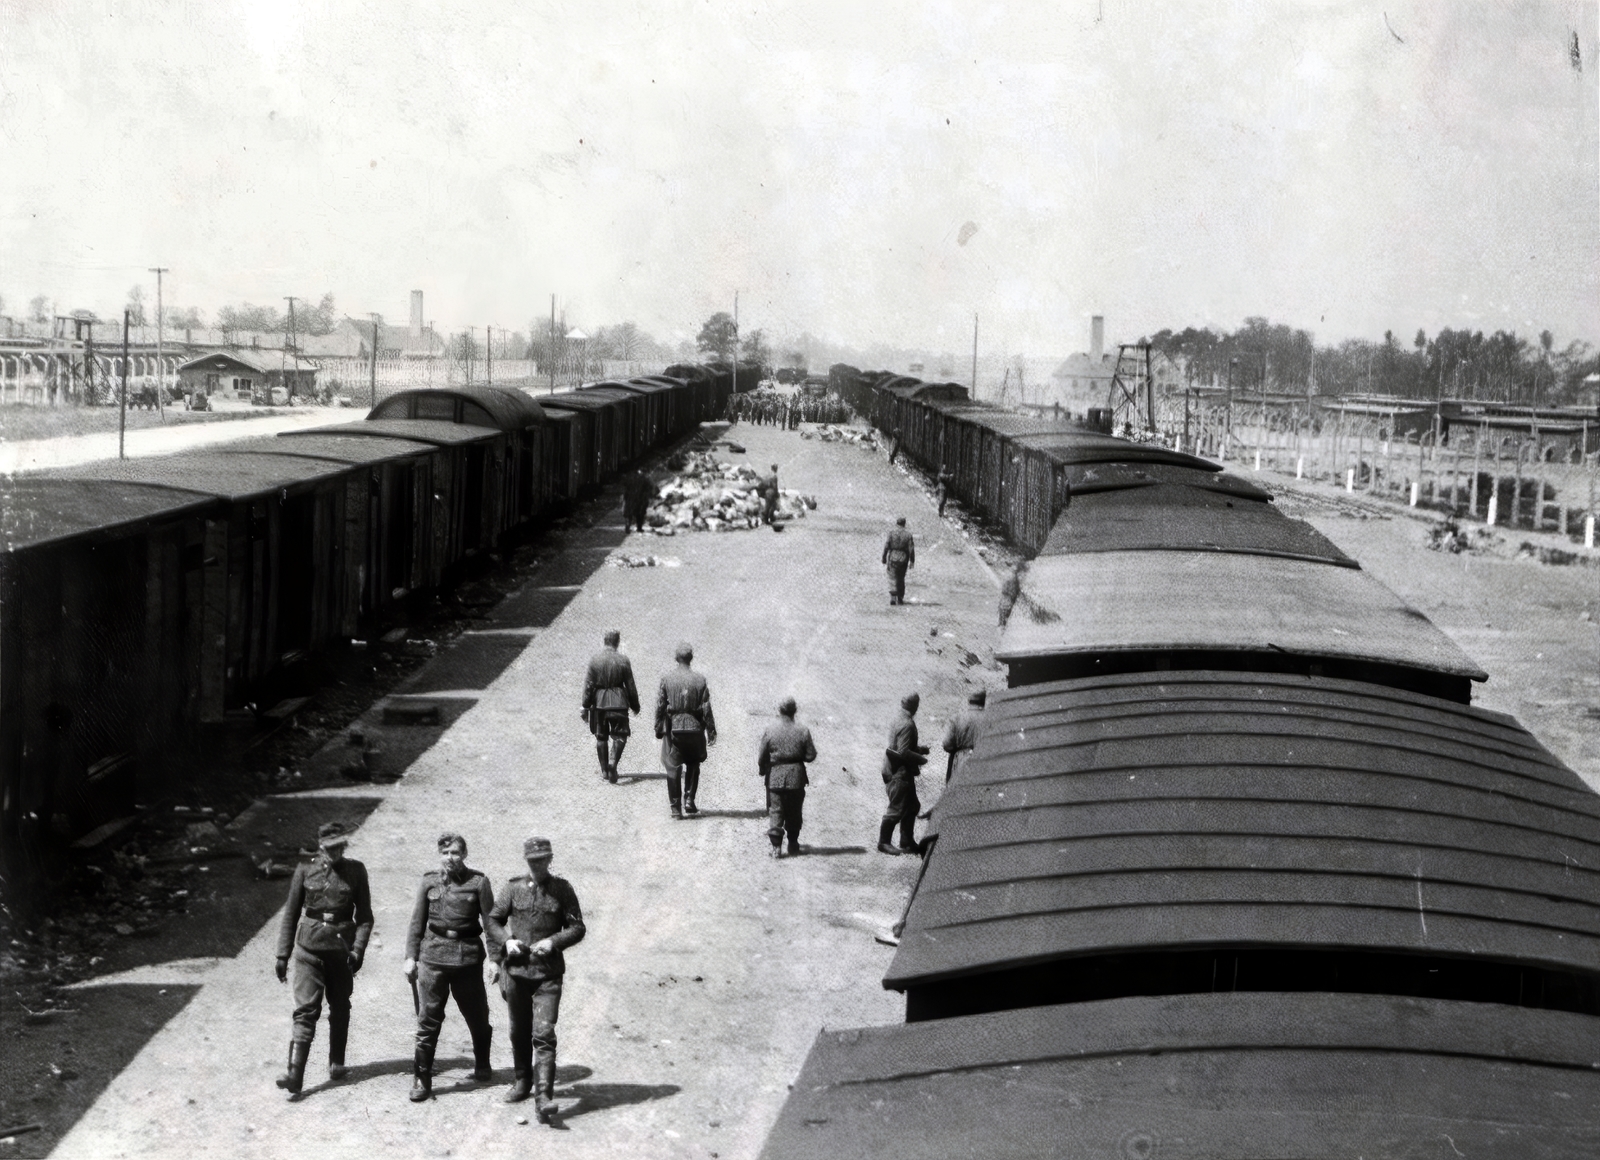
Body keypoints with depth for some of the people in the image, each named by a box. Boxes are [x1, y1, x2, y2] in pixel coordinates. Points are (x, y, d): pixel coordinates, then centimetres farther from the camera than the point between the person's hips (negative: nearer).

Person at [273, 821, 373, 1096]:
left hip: (342, 947, 2)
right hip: (309, 947, -1)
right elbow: (290, 913, 6)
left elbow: (364, 915, 4)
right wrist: (283, 954, 4)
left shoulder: (355, 871, 1)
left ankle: (336, 1063, 29)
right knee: (306, 1009, -10)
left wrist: (358, 949, -9)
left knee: (340, 1007, 12)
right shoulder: (305, 870, 0)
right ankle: (295, 1073, -16)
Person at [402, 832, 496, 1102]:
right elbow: (417, 921, 9)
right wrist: (410, 956, 4)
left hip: (468, 956, -1)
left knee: (477, 1016, 12)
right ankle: (421, 1079, 3)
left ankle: (482, 1066, 35)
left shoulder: (478, 882, -2)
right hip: (433, 956, 1)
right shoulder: (429, 882, 4)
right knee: (428, 1019, -3)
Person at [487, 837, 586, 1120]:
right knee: (519, 1031, 15)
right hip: (516, 968, 3)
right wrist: (506, 941, -10)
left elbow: (577, 927, 2)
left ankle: (544, 1096, -18)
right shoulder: (513, 888, 5)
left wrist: (553, 942, -15)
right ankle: (522, 1080, 34)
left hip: (548, 972, -3)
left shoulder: (562, 890, 1)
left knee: (544, 1033, -13)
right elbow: (492, 920, 9)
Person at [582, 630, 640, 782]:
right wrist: (635, 705, 10)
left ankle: (604, 770, 16)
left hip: (599, 702, 2)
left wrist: (585, 706, 2)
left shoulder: (594, 659, -4)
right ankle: (613, 761, -18)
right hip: (618, 703, -2)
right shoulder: (623, 661, -6)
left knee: (600, 737, 13)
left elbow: (588, 684, -4)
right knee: (619, 736, 6)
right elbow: (630, 686, -1)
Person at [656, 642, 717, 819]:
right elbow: (706, 709, -4)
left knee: (673, 768, 5)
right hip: (694, 729, 0)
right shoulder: (699, 680, -6)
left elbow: (660, 706, -3)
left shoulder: (666, 679, -6)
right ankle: (689, 800, 11)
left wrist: (659, 729, 6)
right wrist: (711, 732, 3)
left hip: (673, 729, 0)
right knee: (693, 765, 20)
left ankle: (676, 807, 3)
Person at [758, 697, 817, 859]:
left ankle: (776, 847, 0)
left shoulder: (769, 731, -11)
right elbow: (810, 755, -6)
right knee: (794, 813, 14)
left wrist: (762, 771, 11)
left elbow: (762, 757, -7)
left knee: (775, 811, 6)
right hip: (796, 777, 1)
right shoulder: (803, 732, -9)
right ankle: (793, 844, 21)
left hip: (774, 777, -1)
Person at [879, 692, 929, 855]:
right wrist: (921, 758, -12)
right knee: (896, 808, -4)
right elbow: (903, 752, -24)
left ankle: (907, 843, 21)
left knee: (912, 807, 16)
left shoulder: (898, 721, 11)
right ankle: (883, 843, 3)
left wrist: (920, 749, 14)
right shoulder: (907, 725, -20)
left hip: (899, 773, 10)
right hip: (900, 773, -10)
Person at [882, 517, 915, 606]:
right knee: (901, 579, 15)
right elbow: (911, 549, -2)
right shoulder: (908, 534, -2)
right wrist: (912, 561, 7)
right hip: (903, 559, 2)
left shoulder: (891, 532, -6)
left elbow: (886, 546, -7)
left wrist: (884, 560, 0)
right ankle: (900, 599, 18)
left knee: (892, 578, -2)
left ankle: (893, 597, -19)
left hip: (892, 558, -2)